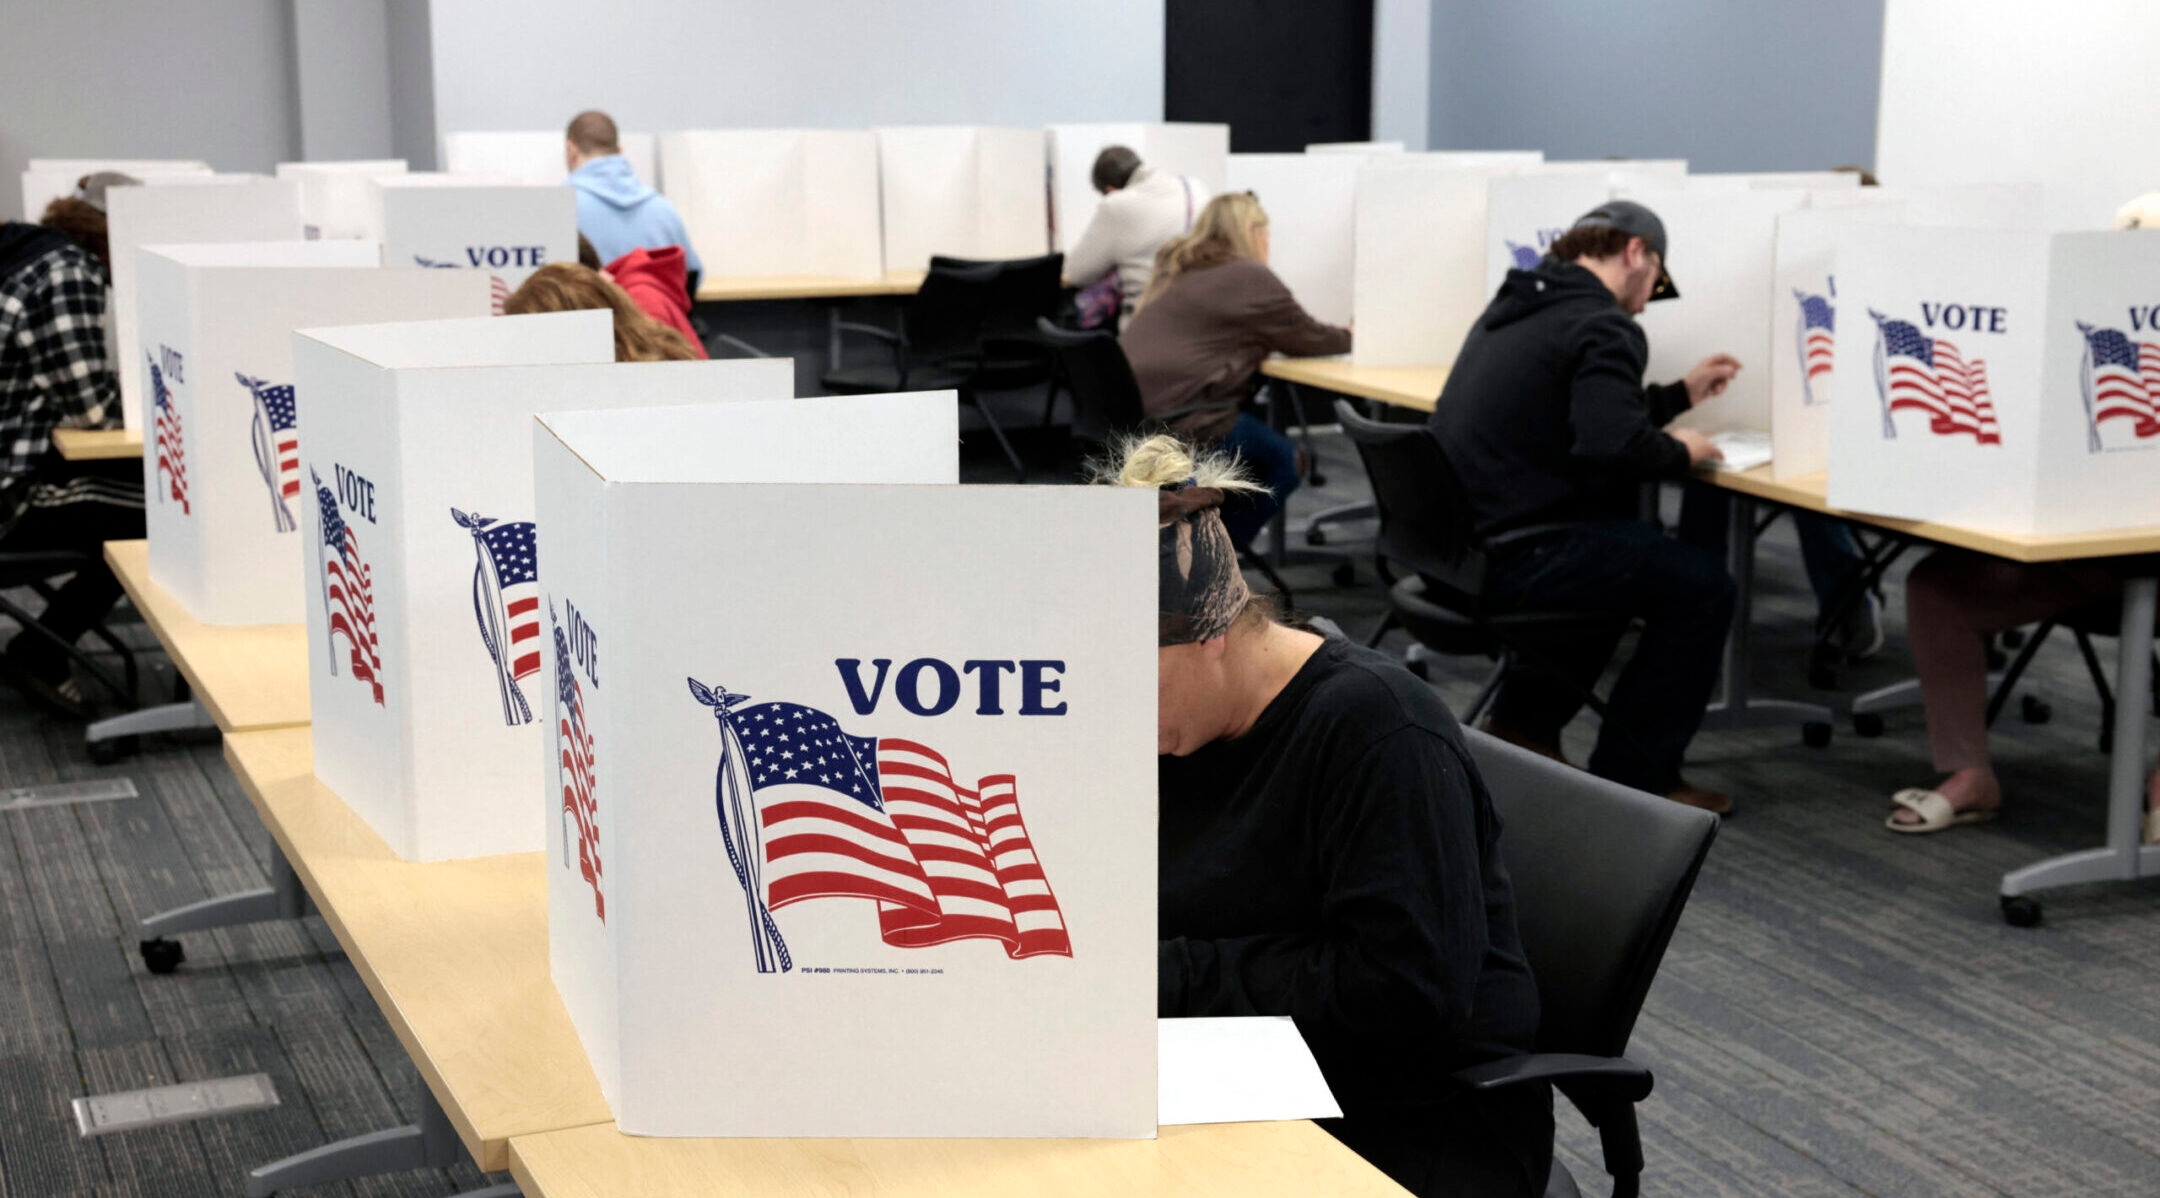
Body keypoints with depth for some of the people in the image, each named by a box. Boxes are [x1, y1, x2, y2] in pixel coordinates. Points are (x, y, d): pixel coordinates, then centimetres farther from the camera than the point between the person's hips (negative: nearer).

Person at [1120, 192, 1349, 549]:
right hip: (1179, 416, -9)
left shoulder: (1177, 268, 20)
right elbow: (1306, 338, 4)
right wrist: (1350, 336, 26)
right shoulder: (1251, 278, -5)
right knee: (1284, 460, 7)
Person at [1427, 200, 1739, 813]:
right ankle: (1635, 775, 5)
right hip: (1512, 555, -10)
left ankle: (1521, 724, 30)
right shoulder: (1604, 327, -12)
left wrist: (1683, 393, 32)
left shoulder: (1515, 307, 18)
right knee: (1703, 584, -1)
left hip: (1458, 542, 10)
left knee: (1620, 552, 32)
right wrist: (1679, 453, -7)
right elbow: (1613, 445, -27)